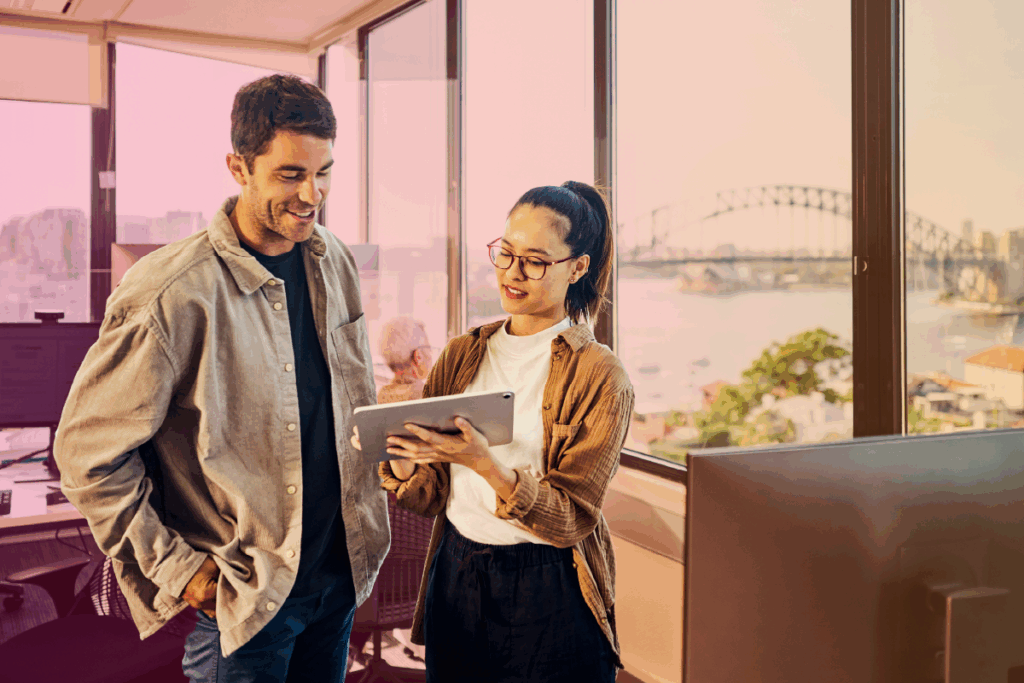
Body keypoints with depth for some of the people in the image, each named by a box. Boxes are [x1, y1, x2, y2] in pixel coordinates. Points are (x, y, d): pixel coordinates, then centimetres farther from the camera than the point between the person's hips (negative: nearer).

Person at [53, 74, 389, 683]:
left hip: (341, 572, 6)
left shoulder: (336, 263, 0)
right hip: (241, 598, -6)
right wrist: (173, 568, -13)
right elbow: (88, 452, -15)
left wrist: (367, 514, 11)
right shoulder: (173, 295, -21)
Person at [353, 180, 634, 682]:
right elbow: (433, 496, 3)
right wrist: (402, 461, -19)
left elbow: (571, 518, -14)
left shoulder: (599, 376, -10)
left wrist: (486, 464, -28)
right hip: (455, 582, 4)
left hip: (548, 598, -4)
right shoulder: (463, 354, 3)